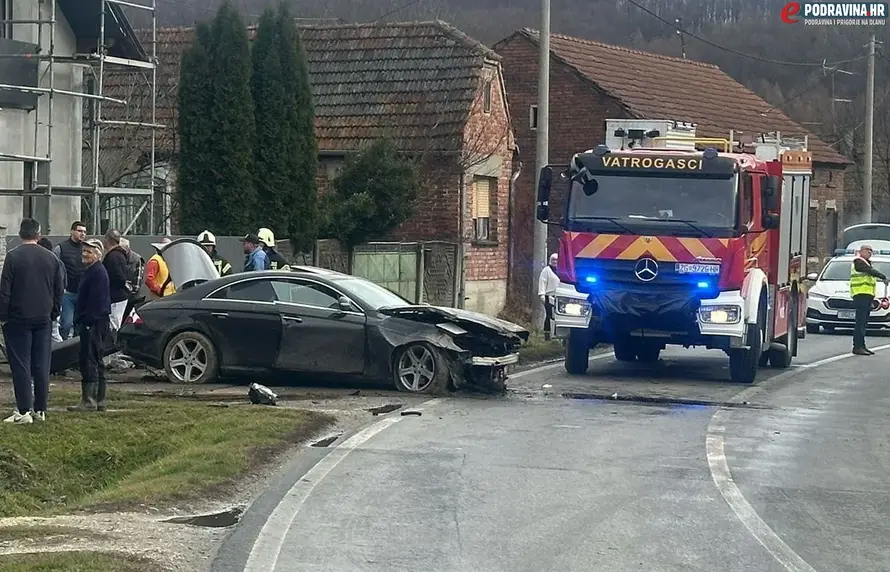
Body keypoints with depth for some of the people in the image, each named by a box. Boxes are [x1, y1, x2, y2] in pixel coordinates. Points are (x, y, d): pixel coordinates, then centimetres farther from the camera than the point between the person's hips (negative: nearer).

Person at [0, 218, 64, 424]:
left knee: (21, 366, -2)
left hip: (18, 319, -4)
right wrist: (53, 313, 19)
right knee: (42, 366, 8)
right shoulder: (51, 257, 5)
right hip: (43, 319, 4)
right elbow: (59, 290, 11)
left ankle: (24, 411, -5)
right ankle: (40, 409, 11)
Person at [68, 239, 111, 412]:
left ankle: (89, 401, -11)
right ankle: (99, 401, 17)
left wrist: (87, 321, -22)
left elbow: (95, 301, -21)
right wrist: (81, 321, 20)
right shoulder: (91, 271, 19)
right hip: (92, 322, 11)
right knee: (96, 363, 13)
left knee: (89, 362, -11)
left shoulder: (98, 272, -14)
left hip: (94, 324, -11)